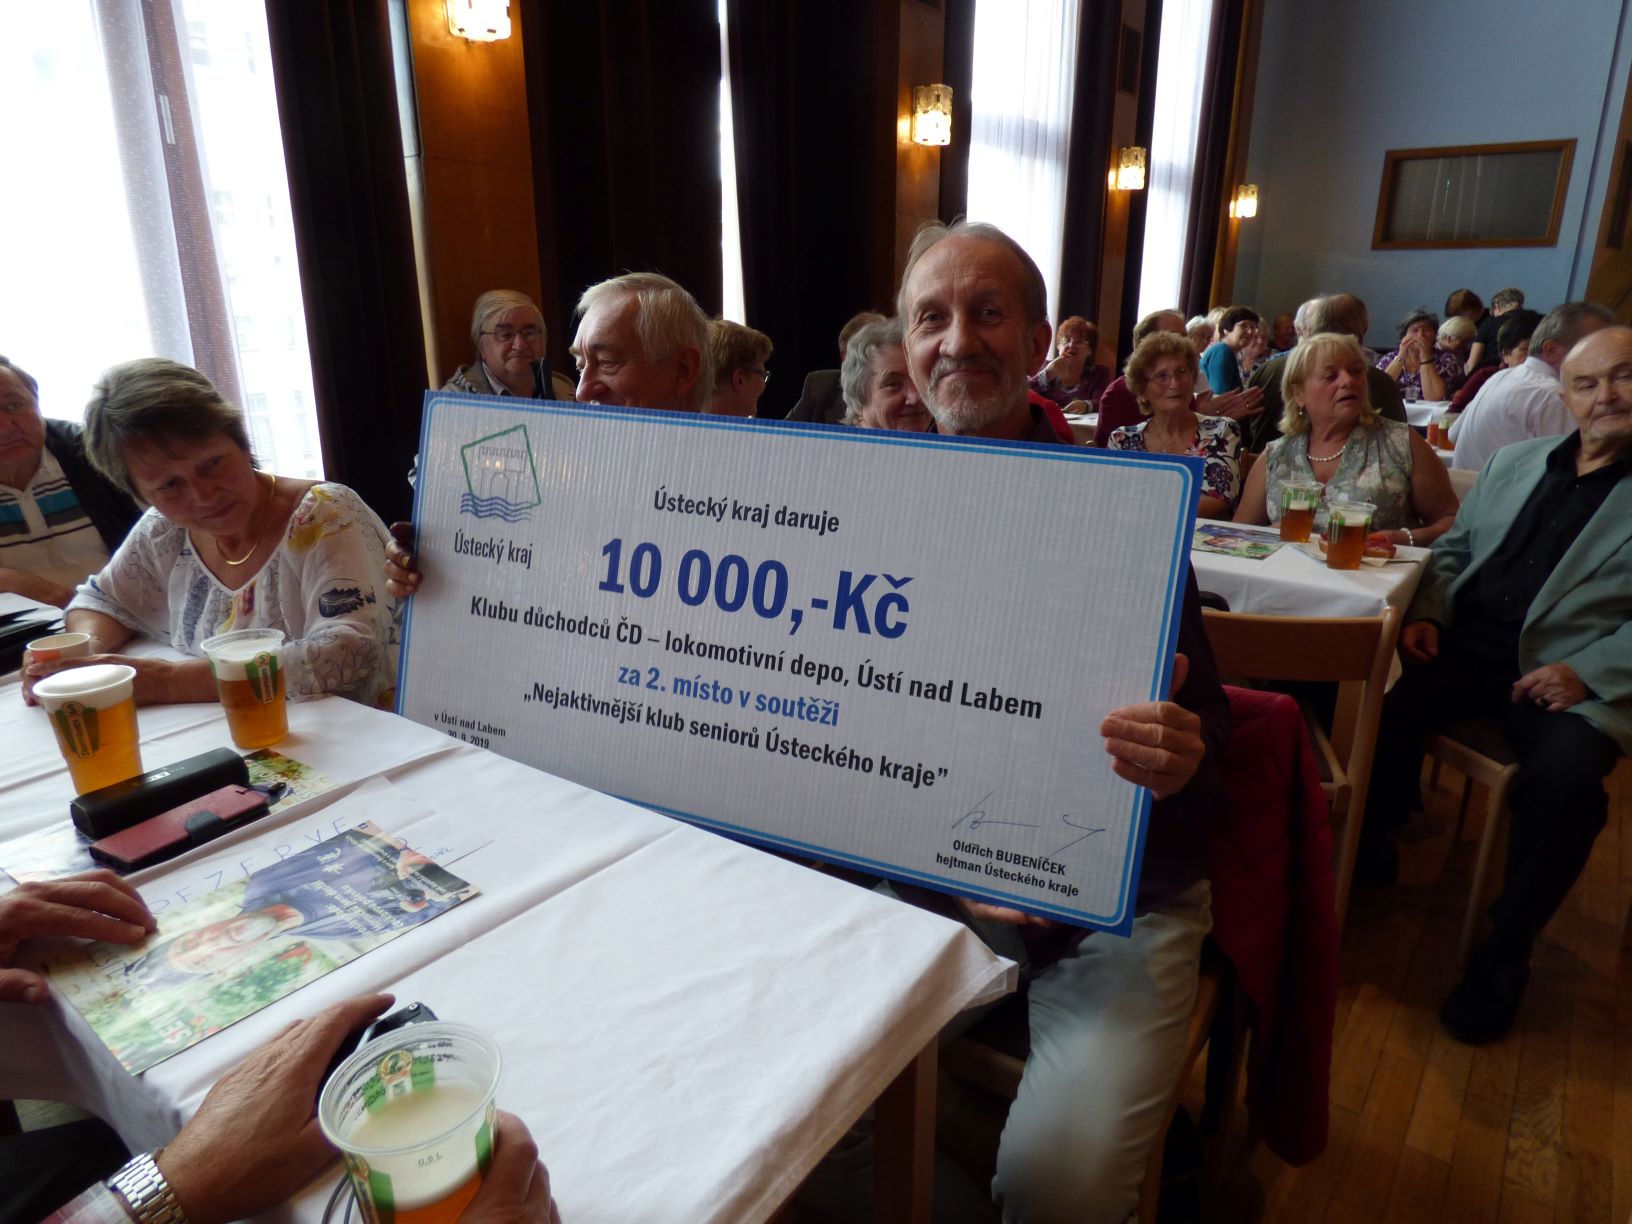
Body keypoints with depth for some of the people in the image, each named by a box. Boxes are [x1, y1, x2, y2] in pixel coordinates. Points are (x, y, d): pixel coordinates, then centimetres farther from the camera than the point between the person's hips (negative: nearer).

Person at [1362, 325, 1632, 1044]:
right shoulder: (1514, 462, 18)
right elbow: (1455, 548, 22)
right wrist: (1427, 613, 4)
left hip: (1572, 674, -4)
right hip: (1468, 649, 4)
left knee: (1567, 776, -32)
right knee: (1381, 707, -24)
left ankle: (1504, 956, -10)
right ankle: (1366, 853, 3)